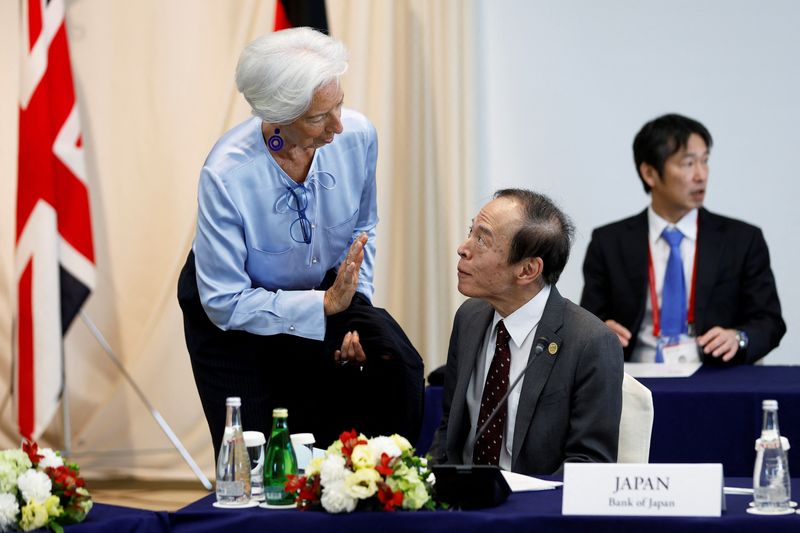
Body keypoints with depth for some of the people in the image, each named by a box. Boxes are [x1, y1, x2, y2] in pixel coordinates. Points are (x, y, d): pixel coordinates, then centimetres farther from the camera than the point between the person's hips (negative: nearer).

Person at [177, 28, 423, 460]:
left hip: (325, 293, 3)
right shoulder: (226, 175, -31)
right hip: (234, 318, -3)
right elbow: (225, 303, -24)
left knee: (397, 368, -23)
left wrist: (356, 314, -8)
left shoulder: (357, 136, -18)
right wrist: (325, 306, -30)